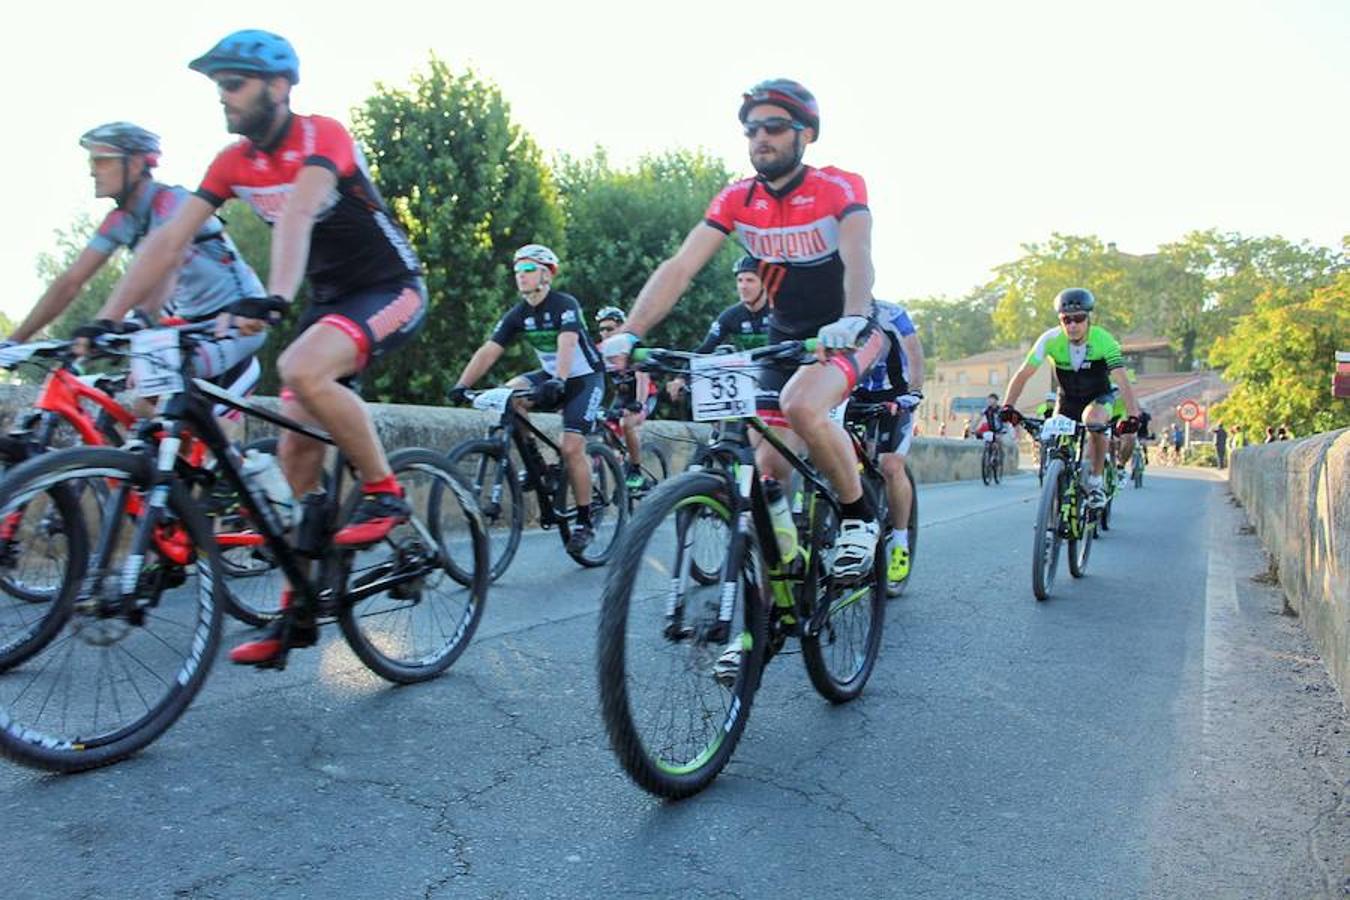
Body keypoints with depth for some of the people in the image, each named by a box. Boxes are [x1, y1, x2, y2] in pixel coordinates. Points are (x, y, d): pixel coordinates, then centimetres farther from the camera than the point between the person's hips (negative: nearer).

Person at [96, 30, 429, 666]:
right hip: (329, 297, 7)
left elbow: (297, 216, -35)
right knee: (295, 449, 0)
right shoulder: (233, 162, 2)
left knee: (301, 370, -35)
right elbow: (169, 241, -4)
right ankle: (300, 609, 9)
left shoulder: (321, 137, -16)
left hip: (391, 289, -7)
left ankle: (383, 492, -15)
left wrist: (275, 299, -51)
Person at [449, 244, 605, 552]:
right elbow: (488, 351, -11)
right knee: (509, 393, -23)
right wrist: (461, 385, -24)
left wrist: (558, 382, -53)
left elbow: (566, 345, -36)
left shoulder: (565, 305, -19)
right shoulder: (517, 314, -3)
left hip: (584, 378, -6)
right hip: (550, 376, 6)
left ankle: (584, 522, -5)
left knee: (571, 448, -18)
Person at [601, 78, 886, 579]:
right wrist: (628, 333, -32)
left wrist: (851, 319, -54)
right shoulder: (736, 200, -7)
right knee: (770, 465, -3)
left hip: (847, 334, -4)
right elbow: (679, 268, -18)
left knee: (801, 406, -34)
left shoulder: (839, 188, -15)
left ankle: (859, 515, -12)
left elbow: (857, 258, -33)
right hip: (785, 337, 5)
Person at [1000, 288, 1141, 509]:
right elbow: (1023, 375, -24)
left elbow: (1122, 381, -36)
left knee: (1094, 421, -34)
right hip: (1068, 398, 3)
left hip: (1099, 396, -3)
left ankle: (1096, 482, -17)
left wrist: (1133, 416, -50)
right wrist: (1008, 406, -38)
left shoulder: (1103, 341, -28)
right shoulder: (1051, 340, -23)